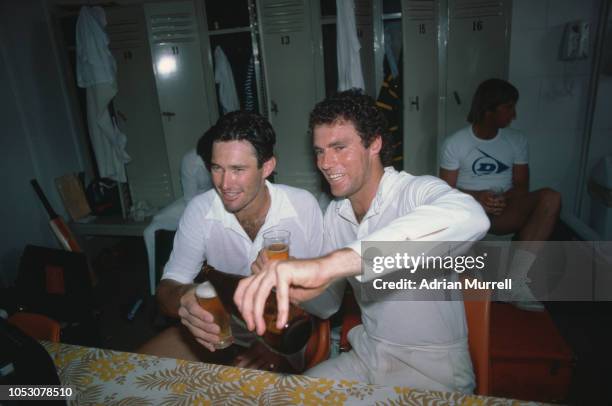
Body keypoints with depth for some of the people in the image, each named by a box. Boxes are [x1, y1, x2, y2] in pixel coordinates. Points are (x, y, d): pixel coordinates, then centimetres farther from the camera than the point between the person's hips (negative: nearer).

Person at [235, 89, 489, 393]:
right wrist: (286, 280, -16)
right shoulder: (334, 214, 1)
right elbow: (327, 304, 6)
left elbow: (468, 217, -47)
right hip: (367, 354, 6)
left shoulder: (418, 192, -21)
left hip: (433, 368, -5)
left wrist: (330, 263, -55)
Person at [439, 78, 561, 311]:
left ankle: (517, 280, -33)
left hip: (506, 212, 3)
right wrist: (477, 196, -23)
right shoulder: (455, 143, -2)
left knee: (550, 198, -26)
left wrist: (503, 199, -18)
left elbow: (521, 186, 5)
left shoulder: (517, 141, 8)